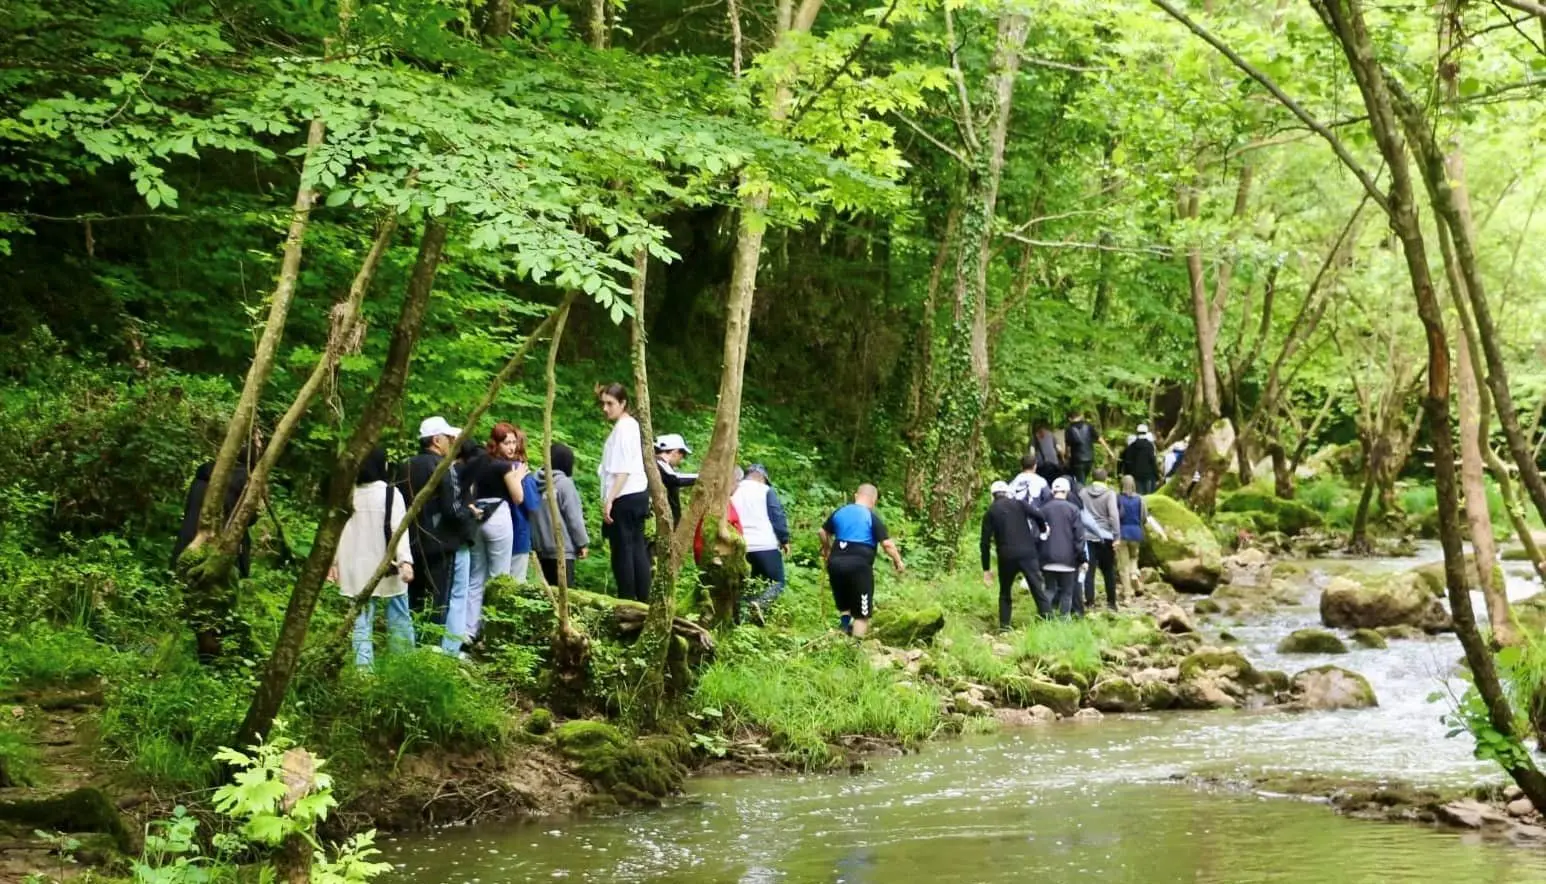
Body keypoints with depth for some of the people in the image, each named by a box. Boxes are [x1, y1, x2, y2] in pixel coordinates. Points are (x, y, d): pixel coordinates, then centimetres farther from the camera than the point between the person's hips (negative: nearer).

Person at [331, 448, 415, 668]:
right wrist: (405, 561, -21)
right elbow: (398, 529, -16)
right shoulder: (390, 493, -9)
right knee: (399, 620, 10)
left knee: (361, 621, 4)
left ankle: (363, 666, -3)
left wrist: (332, 562, 9)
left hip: (357, 569, 3)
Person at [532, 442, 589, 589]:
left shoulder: (535, 482, 5)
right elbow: (573, 517, -11)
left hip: (541, 546, 7)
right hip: (561, 547, -6)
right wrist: (583, 542, -2)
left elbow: (534, 515, 13)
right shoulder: (564, 483, -13)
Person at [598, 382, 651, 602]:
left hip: (625, 497, -10)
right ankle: (643, 600, 10)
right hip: (638, 494, 10)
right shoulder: (631, 425, 14)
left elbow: (623, 470, -20)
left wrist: (609, 501, -22)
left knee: (622, 550, -5)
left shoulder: (623, 428, -13)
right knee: (637, 548, 9)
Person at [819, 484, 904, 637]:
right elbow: (887, 543, -10)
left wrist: (827, 550, 43)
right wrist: (898, 562, 2)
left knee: (843, 606, 25)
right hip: (858, 565, -5)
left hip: (836, 563, 5)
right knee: (862, 613, 3)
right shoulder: (872, 517, -4)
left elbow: (824, 532, 25)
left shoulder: (839, 513, 12)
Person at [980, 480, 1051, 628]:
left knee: (1005, 593, 16)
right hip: (1027, 553, -1)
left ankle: (1004, 627, 12)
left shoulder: (990, 513, 7)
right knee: (1038, 589, 3)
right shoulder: (1019, 504, 6)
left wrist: (986, 569, 7)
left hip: (1006, 557, 1)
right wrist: (1043, 529, 13)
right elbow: (1038, 515, -10)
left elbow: (985, 543, 3)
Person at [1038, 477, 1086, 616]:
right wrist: (1082, 558, 3)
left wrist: (1038, 557, 11)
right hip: (1068, 558, -2)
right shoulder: (1073, 509, -4)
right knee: (1067, 592, 7)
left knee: (1050, 590, 10)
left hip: (1048, 558, 2)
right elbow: (1079, 535, -4)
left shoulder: (1044, 509, 1)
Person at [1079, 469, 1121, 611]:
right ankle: (1111, 601, 12)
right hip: (1105, 536, -1)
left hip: (1087, 536, 1)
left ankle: (1089, 601, -4)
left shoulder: (1083, 492, 2)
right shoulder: (1109, 493, -6)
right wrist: (1116, 536, -10)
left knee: (1089, 570, 2)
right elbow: (1113, 515, -13)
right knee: (1109, 571, 10)